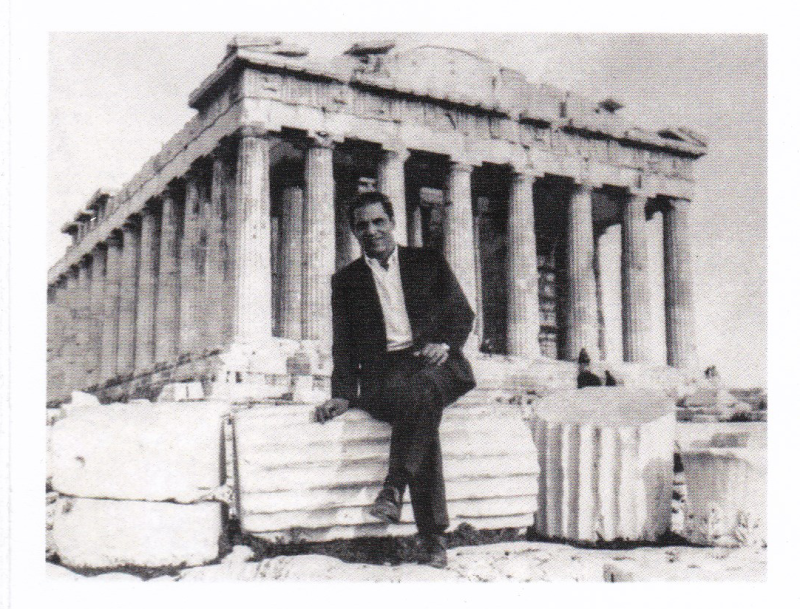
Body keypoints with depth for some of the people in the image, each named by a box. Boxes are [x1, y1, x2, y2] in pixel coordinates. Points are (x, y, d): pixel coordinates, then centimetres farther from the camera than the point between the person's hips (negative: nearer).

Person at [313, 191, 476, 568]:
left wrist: (445, 344, -8)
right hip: (382, 374, 0)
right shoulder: (346, 280, 19)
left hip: (434, 364, 0)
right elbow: (344, 345, 15)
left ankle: (393, 488, -35)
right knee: (419, 403, -34)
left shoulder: (429, 262, 17)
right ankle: (433, 537, -34)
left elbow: (463, 313, 13)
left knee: (422, 389, -38)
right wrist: (343, 394, 0)